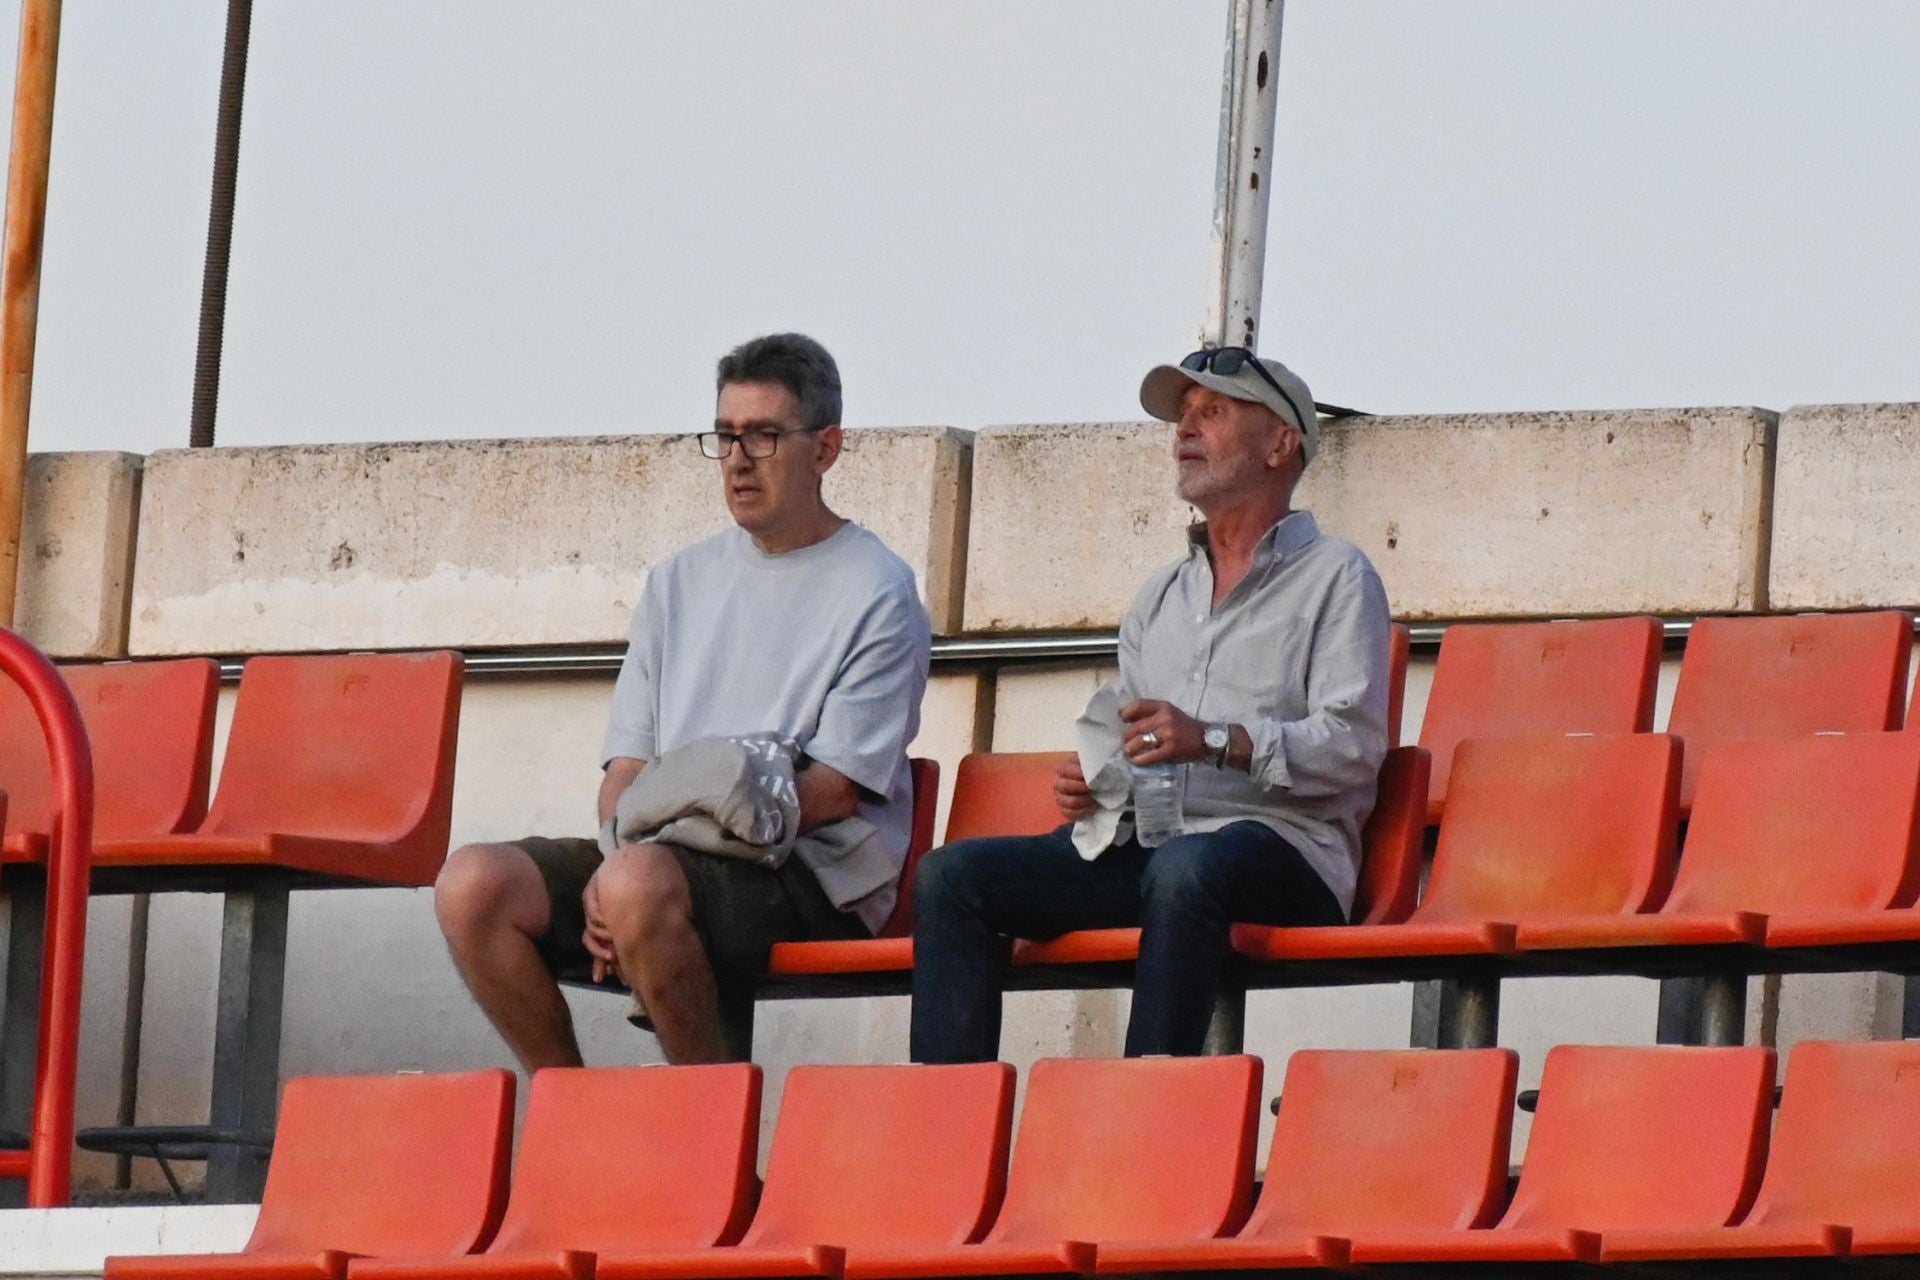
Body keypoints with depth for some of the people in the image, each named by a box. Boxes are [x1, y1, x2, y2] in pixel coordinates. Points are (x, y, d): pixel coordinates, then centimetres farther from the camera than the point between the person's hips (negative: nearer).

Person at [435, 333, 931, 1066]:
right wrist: (615, 855, -10)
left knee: (640, 884, -37)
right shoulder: (681, 582, 21)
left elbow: (834, 790, -9)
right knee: (473, 886, -18)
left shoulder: (877, 593, 1)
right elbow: (628, 763, 15)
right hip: (664, 855, 6)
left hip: (810, 877, -6)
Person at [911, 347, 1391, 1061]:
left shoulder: (1335, 579, 6)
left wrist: (1217, 742, -20)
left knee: (1183, 869, -41)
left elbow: (1356, 746, -8)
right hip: (1138, 842, 7)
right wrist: (1087, 780, 7)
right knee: (950, 877, -13)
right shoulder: (1162, 596, 28)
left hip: (1280, 844, -7)